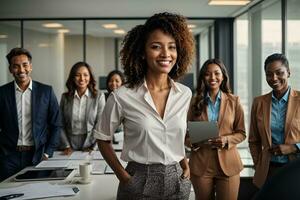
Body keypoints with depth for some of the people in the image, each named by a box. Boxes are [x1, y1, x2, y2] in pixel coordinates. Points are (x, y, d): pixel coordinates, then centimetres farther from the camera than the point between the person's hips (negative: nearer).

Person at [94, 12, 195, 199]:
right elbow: (103, 139, -1)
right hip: (140, 184, -4)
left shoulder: (185, 94, 0)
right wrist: (123, 176, -7)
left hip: (178, 182, 4)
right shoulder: (122, 97, -12)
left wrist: (184, 163, 3)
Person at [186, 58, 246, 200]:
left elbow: (241, 133, 5)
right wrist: (194, 142, -14)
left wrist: (226, 140, -14)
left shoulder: (234, 101, 2)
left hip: (227, 164, 0)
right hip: (201, 164, 1)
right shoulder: (195, 102, 3)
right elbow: (187, 133, 7)